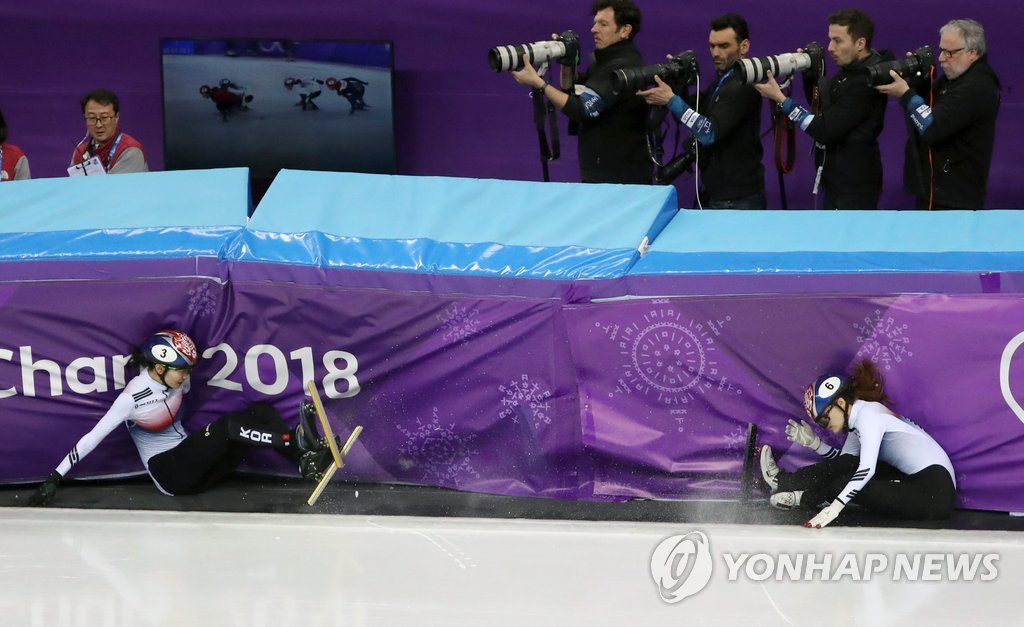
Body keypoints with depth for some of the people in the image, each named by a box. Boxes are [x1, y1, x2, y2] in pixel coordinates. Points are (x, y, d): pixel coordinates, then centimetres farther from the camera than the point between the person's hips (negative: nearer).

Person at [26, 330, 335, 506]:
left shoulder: (176, 382, 3)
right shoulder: (134, 396, -15)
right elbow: (93, 437, -15)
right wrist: (55, 478, -16)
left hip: (194, 464, 7)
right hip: (169, 475, -7)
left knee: (260, 411, -10)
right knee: (228, 426, -30)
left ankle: (306, 460, -29)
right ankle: (297, 440, -35)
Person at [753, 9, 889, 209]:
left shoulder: (865, 82, -20)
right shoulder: (850, 71, 10)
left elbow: (826, 131, -23)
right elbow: (820, 107, 20)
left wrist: (781, 99, -19)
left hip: (854, 186, -10)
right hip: (838, 180, 10)